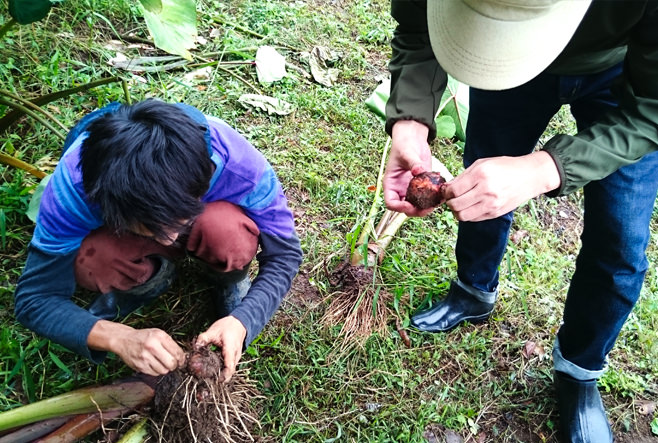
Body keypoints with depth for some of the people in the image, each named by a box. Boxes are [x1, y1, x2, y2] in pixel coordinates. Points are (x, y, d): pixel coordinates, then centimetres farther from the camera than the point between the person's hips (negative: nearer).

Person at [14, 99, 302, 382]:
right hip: (118, 228, 0)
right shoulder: (73, 183, -36)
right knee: (87, 262, -34)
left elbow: (284, 253, -25)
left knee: (227, 228, -36)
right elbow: (34, 299, -27)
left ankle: (229, 285, -1)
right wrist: (118, 337, -43)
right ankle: (151, 279, 0)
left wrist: (242, 321, -41)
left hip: (207, 217, 0)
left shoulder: (234, 159, -37)